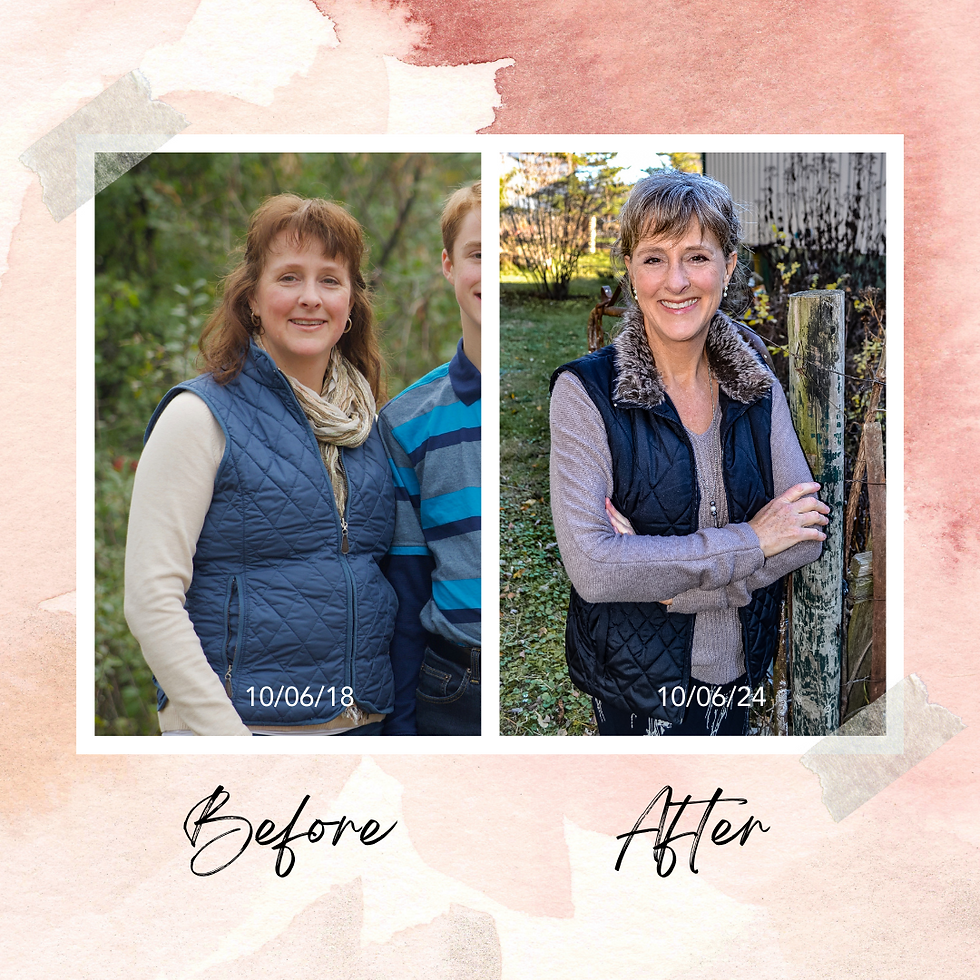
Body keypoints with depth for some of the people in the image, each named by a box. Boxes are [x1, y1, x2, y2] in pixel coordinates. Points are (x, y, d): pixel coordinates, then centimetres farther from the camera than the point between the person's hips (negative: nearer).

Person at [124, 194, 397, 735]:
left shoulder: (368, 427, 8)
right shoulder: (202, 416, -9)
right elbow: (151, 600, -14)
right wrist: (229, 733, -19)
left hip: (361, 725, 5)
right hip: (244, 722, -5)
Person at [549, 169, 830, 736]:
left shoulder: (759, 390, -3)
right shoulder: (586, 391, -17)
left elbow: (809, 535, -9)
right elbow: (591, 568, -26)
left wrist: (666, 575, -22)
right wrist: (749, 540, -22)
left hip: (740, 670, 4)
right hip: (634, 685, -4)